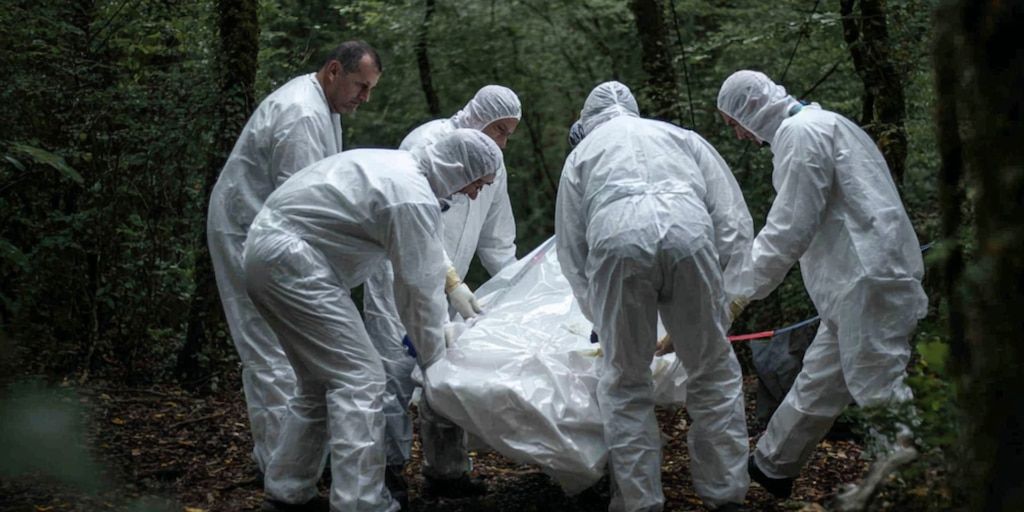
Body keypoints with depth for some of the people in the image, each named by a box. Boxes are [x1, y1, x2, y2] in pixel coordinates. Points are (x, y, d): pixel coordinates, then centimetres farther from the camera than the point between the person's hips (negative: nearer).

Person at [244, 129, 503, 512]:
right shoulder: (414, 198, -16)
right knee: (359, 379, -9)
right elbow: (419, 289, -11)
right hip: (291, 263, -10)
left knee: (321, 380, 17)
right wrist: (434, 364, 0)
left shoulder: (396, 164, 14)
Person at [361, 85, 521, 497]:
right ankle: (385, 474, -3)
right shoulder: (428, 142, -14)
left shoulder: (494, 168, 10)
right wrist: (453, 282, -28)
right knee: (397, 373, -10)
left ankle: (446, 472, 16)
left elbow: (497, 243, 16)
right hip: (399, 276, -7)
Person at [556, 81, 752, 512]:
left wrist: (597, 315, 42)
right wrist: (723, 297, 24)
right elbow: (734, 220, 23)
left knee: (625, 383, 14)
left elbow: (570, 248, 31)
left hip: (617, 238, 0)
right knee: (714, 375, 15)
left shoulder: (582, 153, 33)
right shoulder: (682, 136, 35)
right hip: (689, 233, 1)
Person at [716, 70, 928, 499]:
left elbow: (790, 229, -15)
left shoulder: (799, 133, -11)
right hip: (858, 283, 11)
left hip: (869, 282, -11)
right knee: (817, 383, 17)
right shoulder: (818, 124, 21)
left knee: (881, 393, -7)